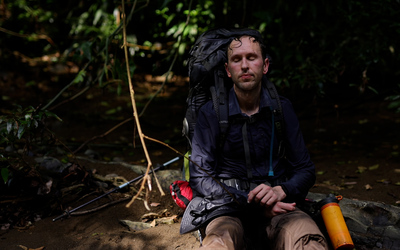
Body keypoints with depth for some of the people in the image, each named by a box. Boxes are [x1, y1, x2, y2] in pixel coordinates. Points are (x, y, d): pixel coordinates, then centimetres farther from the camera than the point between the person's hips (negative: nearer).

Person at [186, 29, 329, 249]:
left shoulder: (281, 109, 8)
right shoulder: (210, 113, 1)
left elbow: (305, 170, 10)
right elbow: (200, 178, -3)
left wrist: (279, 191, -13)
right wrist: (252, 203, -14)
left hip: (277, 205, 2)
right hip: (229, 210, -2)